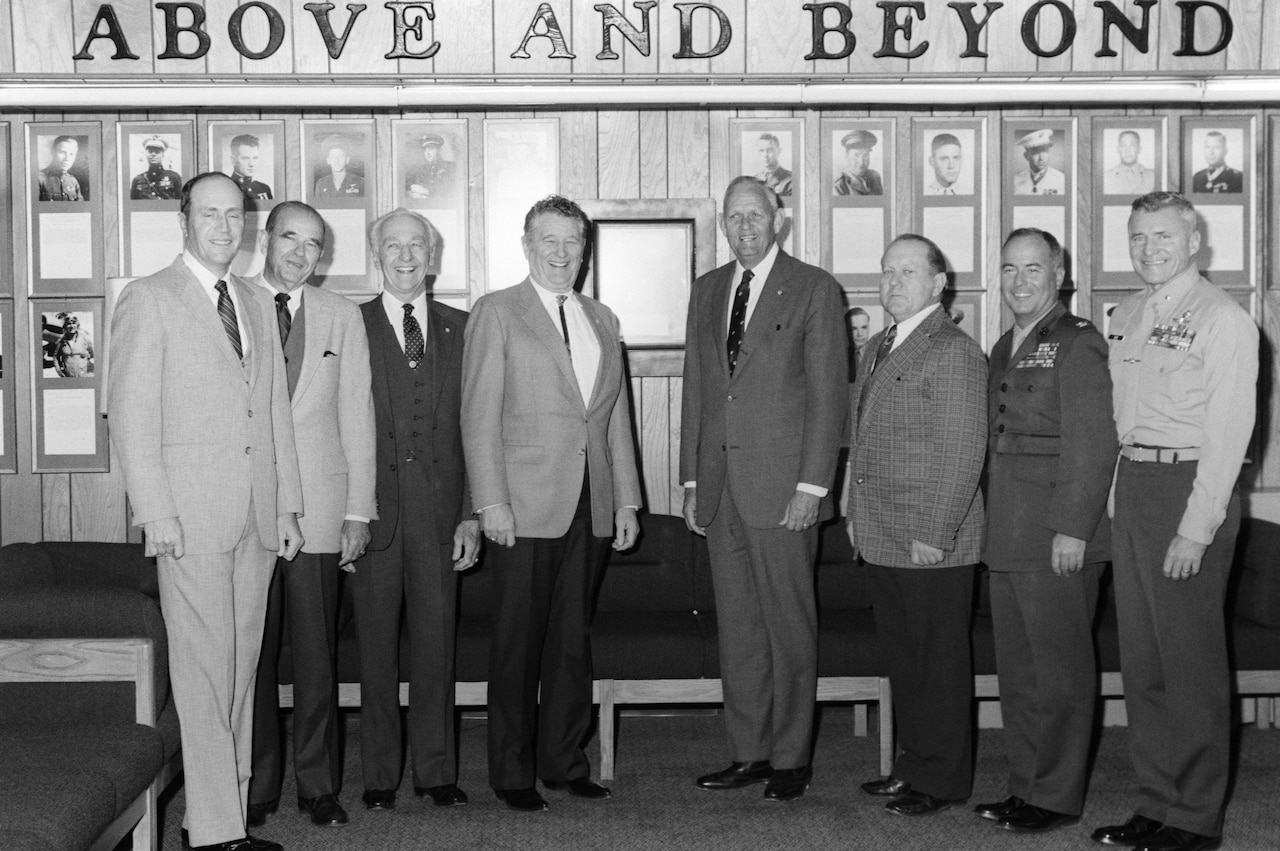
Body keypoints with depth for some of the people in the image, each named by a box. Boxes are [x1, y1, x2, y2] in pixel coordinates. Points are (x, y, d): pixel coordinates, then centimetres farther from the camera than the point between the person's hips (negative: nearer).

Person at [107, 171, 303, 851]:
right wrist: (155, 513, -13)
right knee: (205, 670, -5)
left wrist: (287, 506, 12)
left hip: (256, 517, 6)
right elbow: (131, 413, -7)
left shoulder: (258, 305, 17)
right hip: (190, 516, -6)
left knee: (242, 665, 8)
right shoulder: (149, 299, -2)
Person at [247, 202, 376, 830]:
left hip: (318, 510, 1)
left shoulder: (341, 316, 9)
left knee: (316, 654, 4)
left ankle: (317, 785, 15)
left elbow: (356, 414, 7)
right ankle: (258, 786, 16)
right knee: (251, 654, 4)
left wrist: (358, 511, 2)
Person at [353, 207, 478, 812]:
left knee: (436, 641, 6)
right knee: (376, 644, 5)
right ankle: (380, 774, 16)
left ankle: (436, 771, 17)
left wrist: (472, 513, 0)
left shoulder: (460, 329, 9)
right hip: (374, 507, -2)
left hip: (440, 509, 2)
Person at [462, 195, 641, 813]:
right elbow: (480, 415, -6)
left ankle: (564, 761, 20)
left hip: (591, 508, 5)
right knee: (518, 644, 2)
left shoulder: (602, 320, 17)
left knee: (573, 640, 10)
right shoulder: (497, 313, 0)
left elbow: (617, 418, 17)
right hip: (525, 507, -5)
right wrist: (491, 502, -13)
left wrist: (627, 500, 11)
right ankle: (512, 773, 12)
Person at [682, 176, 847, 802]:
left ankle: (790, 758, 12)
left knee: (789, 624, 1)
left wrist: (812, 485, -12)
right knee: (737, 626, 9)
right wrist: (693, 480, 11)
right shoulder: (707, 291, 15)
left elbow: (827, 392, -6)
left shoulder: (814, 289, -1)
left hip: (782, 486, -5)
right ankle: (749, 752, 19)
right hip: (719, 485, 5)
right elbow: (695, 389, 16)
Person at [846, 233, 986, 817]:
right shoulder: (879, 348, 16)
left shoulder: (954, 353, -11)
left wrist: (934, 535, -18)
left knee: (940, 662, 2)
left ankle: (941, 779, 13)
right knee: (901, 658, 16)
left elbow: (963, 455, -16)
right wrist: (855, 512, 15)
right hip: (880, 538, 8)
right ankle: (913, 764, 27)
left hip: (932, 543, -8)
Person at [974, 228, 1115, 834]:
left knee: (1060, 671, 0)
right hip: (1009, 541, 8)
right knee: (1017, 671, 13)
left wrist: (1072, 528, -19)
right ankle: (1025, 787, 23)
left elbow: (1093, 444, -15)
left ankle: (1057, 797, 9)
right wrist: (995, 529, 14)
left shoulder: (1078, 343, -8)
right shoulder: (1005, 349, 18)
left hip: (1058, 540, -8)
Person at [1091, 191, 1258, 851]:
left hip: (1191, 484, -7)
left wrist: (1196, 528, -17)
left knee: (1190, 659, -2)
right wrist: (1125, 494, 5)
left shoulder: (1223, 320, -8)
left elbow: (1228, 432, -13)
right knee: (1141, 657, 12)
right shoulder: (1126, 315, 14)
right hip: (1131, 481, 7)